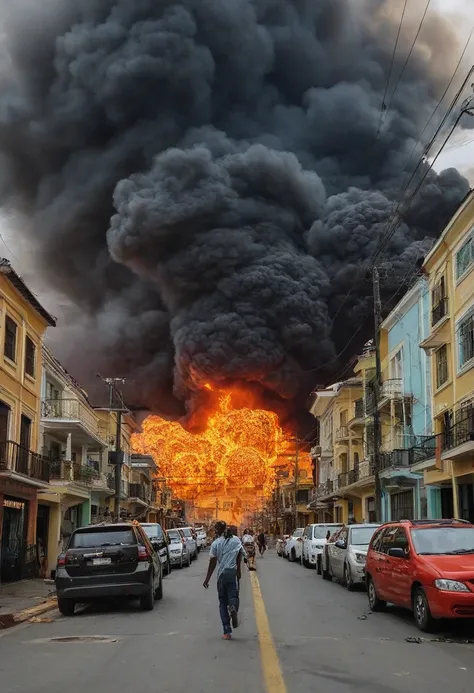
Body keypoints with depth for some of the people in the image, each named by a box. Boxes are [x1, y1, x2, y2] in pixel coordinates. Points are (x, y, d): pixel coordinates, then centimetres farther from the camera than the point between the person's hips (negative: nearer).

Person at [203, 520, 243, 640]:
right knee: (233, 596, 8)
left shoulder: (216, 543, -2)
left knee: (223, 603, 7)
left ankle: (227, 632, 2)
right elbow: (239, 556, 4)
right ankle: (233, 608, -29)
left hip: (221, 574, -1)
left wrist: (207, 579, 1)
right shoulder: (236, 540, 6)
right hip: (233, 573, 1)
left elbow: (212, 562, -3)